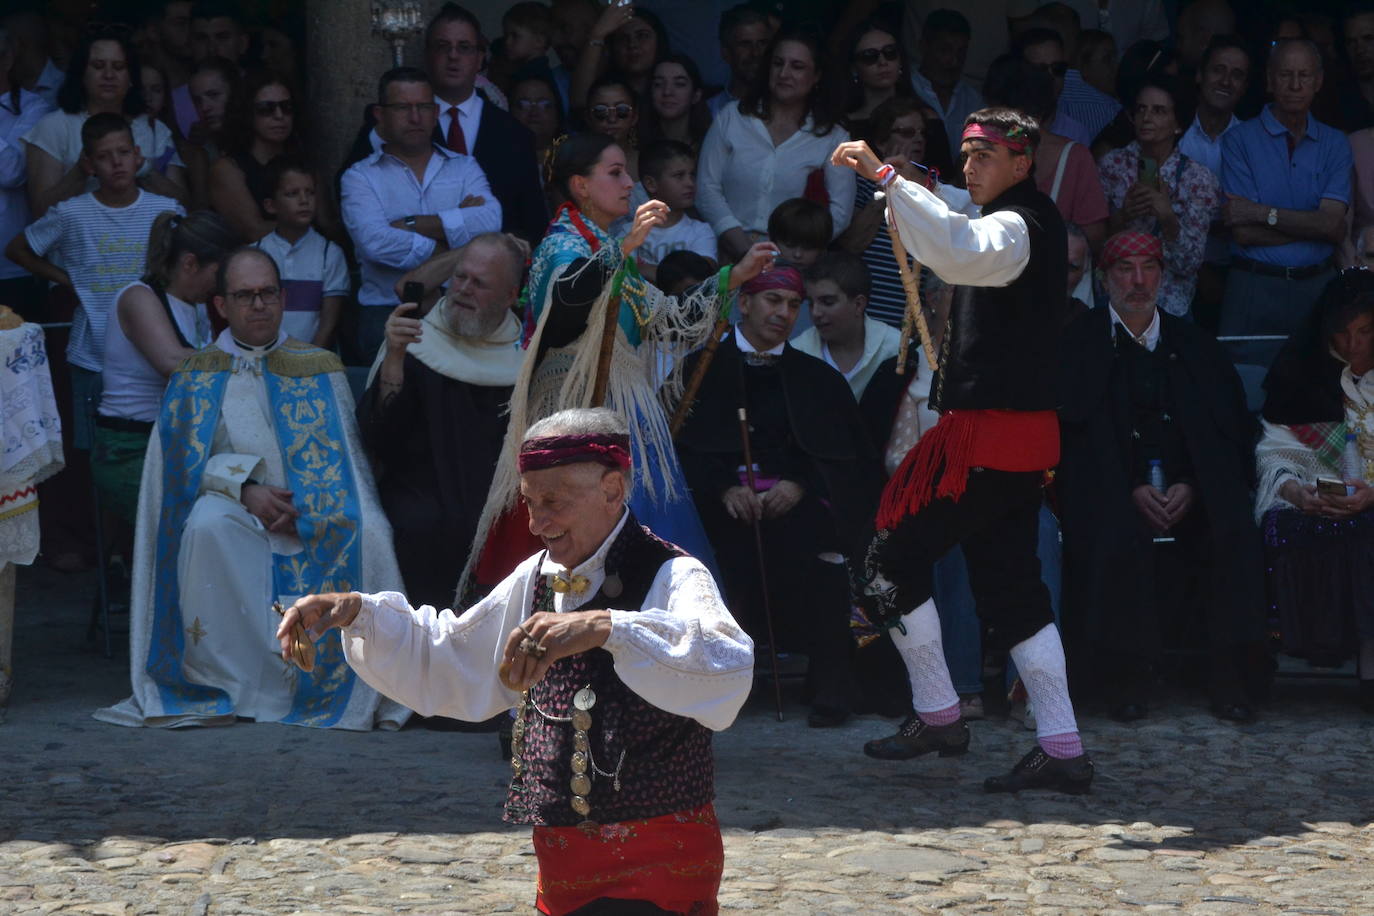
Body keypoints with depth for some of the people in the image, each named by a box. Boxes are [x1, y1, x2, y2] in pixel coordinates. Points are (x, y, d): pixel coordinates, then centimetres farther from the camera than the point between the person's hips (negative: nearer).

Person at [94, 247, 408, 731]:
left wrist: (305, 507, -13)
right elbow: (186, 457, 2)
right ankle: (221, 682, -27)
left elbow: (343, 456, 5)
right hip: (235, 507, 0)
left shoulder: (319, 369, 12)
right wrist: (245, 489, -14)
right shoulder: (198, 375, 12)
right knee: (206, 527, -36)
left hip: (316, 505, 0)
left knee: (367, 533, -32)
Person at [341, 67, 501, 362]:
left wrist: (411, 225, -5)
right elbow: (374, 242, -10)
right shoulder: (361, 177, 9)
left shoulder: (464, 168, 17)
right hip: (389, 309, -2)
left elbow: (490, 222, -4)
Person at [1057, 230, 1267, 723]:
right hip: (1112, 493, -2)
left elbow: (1234, 432, 12)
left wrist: (1191, 489, -6)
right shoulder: (1077, 344, 10)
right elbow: (1072, 435, 1)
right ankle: (1127, 677, -25)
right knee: (1117, 538, -35)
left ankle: (1227, 677, -25)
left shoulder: (1195, 345, 19)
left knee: (1234, 532, -29)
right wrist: (1131, 492, -12)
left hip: (1192, 493, 2)